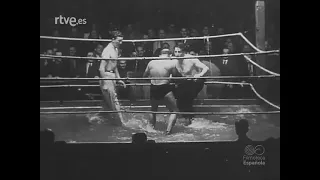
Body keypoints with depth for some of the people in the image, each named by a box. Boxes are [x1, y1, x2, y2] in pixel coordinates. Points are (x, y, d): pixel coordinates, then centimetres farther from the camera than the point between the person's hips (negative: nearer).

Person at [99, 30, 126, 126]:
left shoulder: (115, 49, 12)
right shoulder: (108, 50, -18)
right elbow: (101, 68, -22)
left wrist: (118, 79, 22)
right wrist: (104, 84, -25)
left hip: (112, 76, 10)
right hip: (107, 77, -10)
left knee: (109, 102, 15)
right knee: (114, 101, -3)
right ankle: (120, 122, 4)